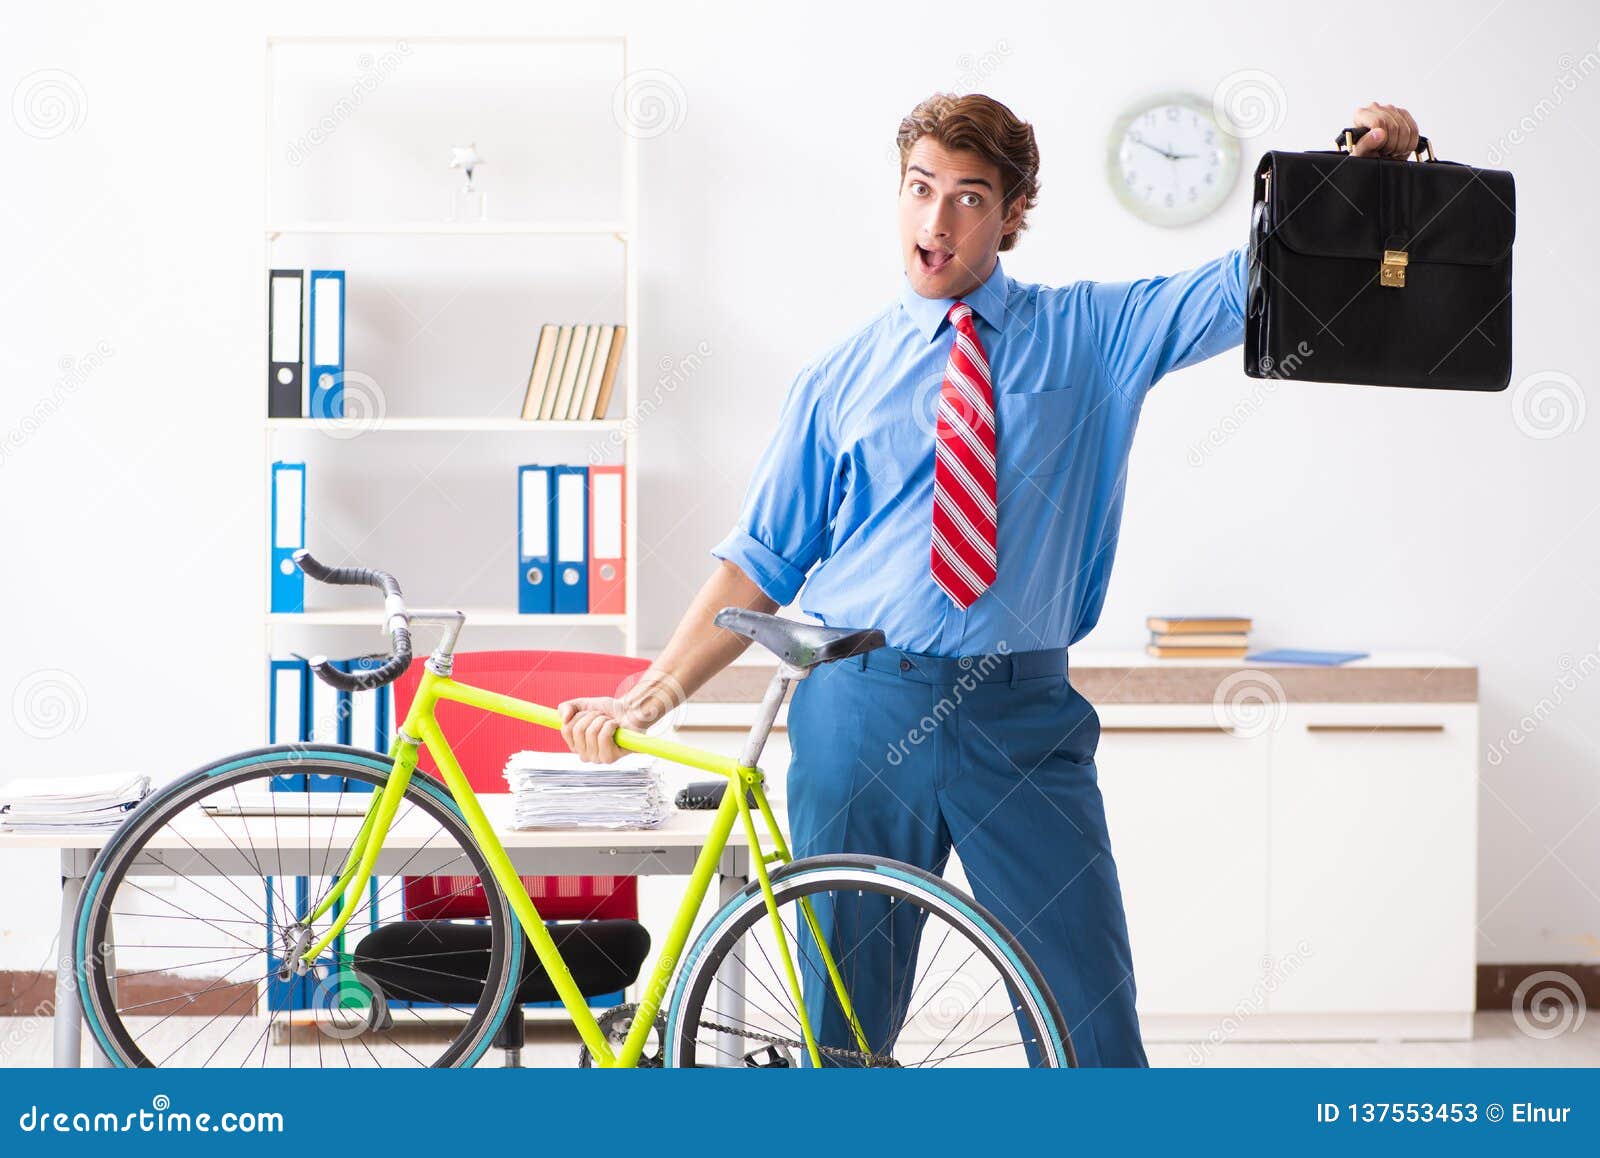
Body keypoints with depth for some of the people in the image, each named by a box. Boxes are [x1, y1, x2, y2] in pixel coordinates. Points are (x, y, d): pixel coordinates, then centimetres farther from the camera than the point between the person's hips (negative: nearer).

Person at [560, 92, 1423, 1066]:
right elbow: (764, 560, 9)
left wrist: (1368, 164, -10)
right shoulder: (842, 378, 9)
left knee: (1090, 1010, -2)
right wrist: (656, 690, 0)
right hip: (860, 708, 1)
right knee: (844, 1008, 7)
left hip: (1022, 719, -1)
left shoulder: (1090, 335, 8)